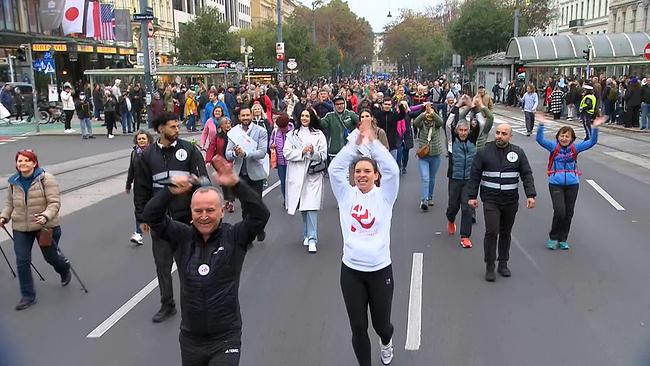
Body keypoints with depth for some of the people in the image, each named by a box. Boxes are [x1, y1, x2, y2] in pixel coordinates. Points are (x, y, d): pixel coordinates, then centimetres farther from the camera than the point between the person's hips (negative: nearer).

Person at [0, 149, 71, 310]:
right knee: (22, 261, -1)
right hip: (20, 228, 4)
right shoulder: (14, 182, 3)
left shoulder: (46, 179, -14)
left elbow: (54, 202, -18)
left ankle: (65, 270, 48)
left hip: (45, 226, -4)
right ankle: (28, 296, 12)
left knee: (51, 256, 12)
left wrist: (46, 216, -35)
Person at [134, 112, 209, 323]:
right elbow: (141, 188, 8)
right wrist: (142, 218, 6)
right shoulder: (147, 156, 4)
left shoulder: (189, 150, -2)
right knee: (162, 263, 9)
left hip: (186, 217, -2)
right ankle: (167, 305, 24)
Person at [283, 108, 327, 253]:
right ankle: (306, 235, 23)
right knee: (302, 208, 8)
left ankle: (312, 239, -8)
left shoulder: (319, 135, 6)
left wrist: (314, 152, -17)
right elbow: (287, 153, 2)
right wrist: (302, 152, -10)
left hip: (313, 174, -2)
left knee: (312, 207, -10)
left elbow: (323, 155, 3)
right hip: (297, 174, 2)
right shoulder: (292, 134, 11)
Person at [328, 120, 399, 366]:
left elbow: (392, 169, -19)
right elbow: (334, 168, -12)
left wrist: (372, 141, -20)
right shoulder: (347, 194, 1)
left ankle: (386, 342, 50)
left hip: (380, 269, -1)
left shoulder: (384, 195, -2)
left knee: (381, 323, 13)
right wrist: (356, 143, -17)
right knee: (358, 328, 6)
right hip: (351, 270, 1)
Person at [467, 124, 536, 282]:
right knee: (491, 232, -10)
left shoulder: (518, 153, 6)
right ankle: (489, 267, 1)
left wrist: (531, 195, -5)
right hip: (490, 200, -2)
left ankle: (503, 264, 25)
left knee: (506, 233, 12)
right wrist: (472, 196, -2)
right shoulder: (484, 152, 0)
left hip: (511, 201, 3)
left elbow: (527, 175, 6)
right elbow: (475, 175, 2)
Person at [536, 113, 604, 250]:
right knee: (559, 211, -13)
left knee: (568, 213, 8)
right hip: (555, 184, -3)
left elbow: (592, 142, 0)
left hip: (572, 184, 3)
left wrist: (595, 128, -14)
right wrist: (541, 124, -25)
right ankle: (553, 237, 8)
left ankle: (563, 239, 23)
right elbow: (540, 139, -12)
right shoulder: (553, 146, -1)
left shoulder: (575, 148, 5)